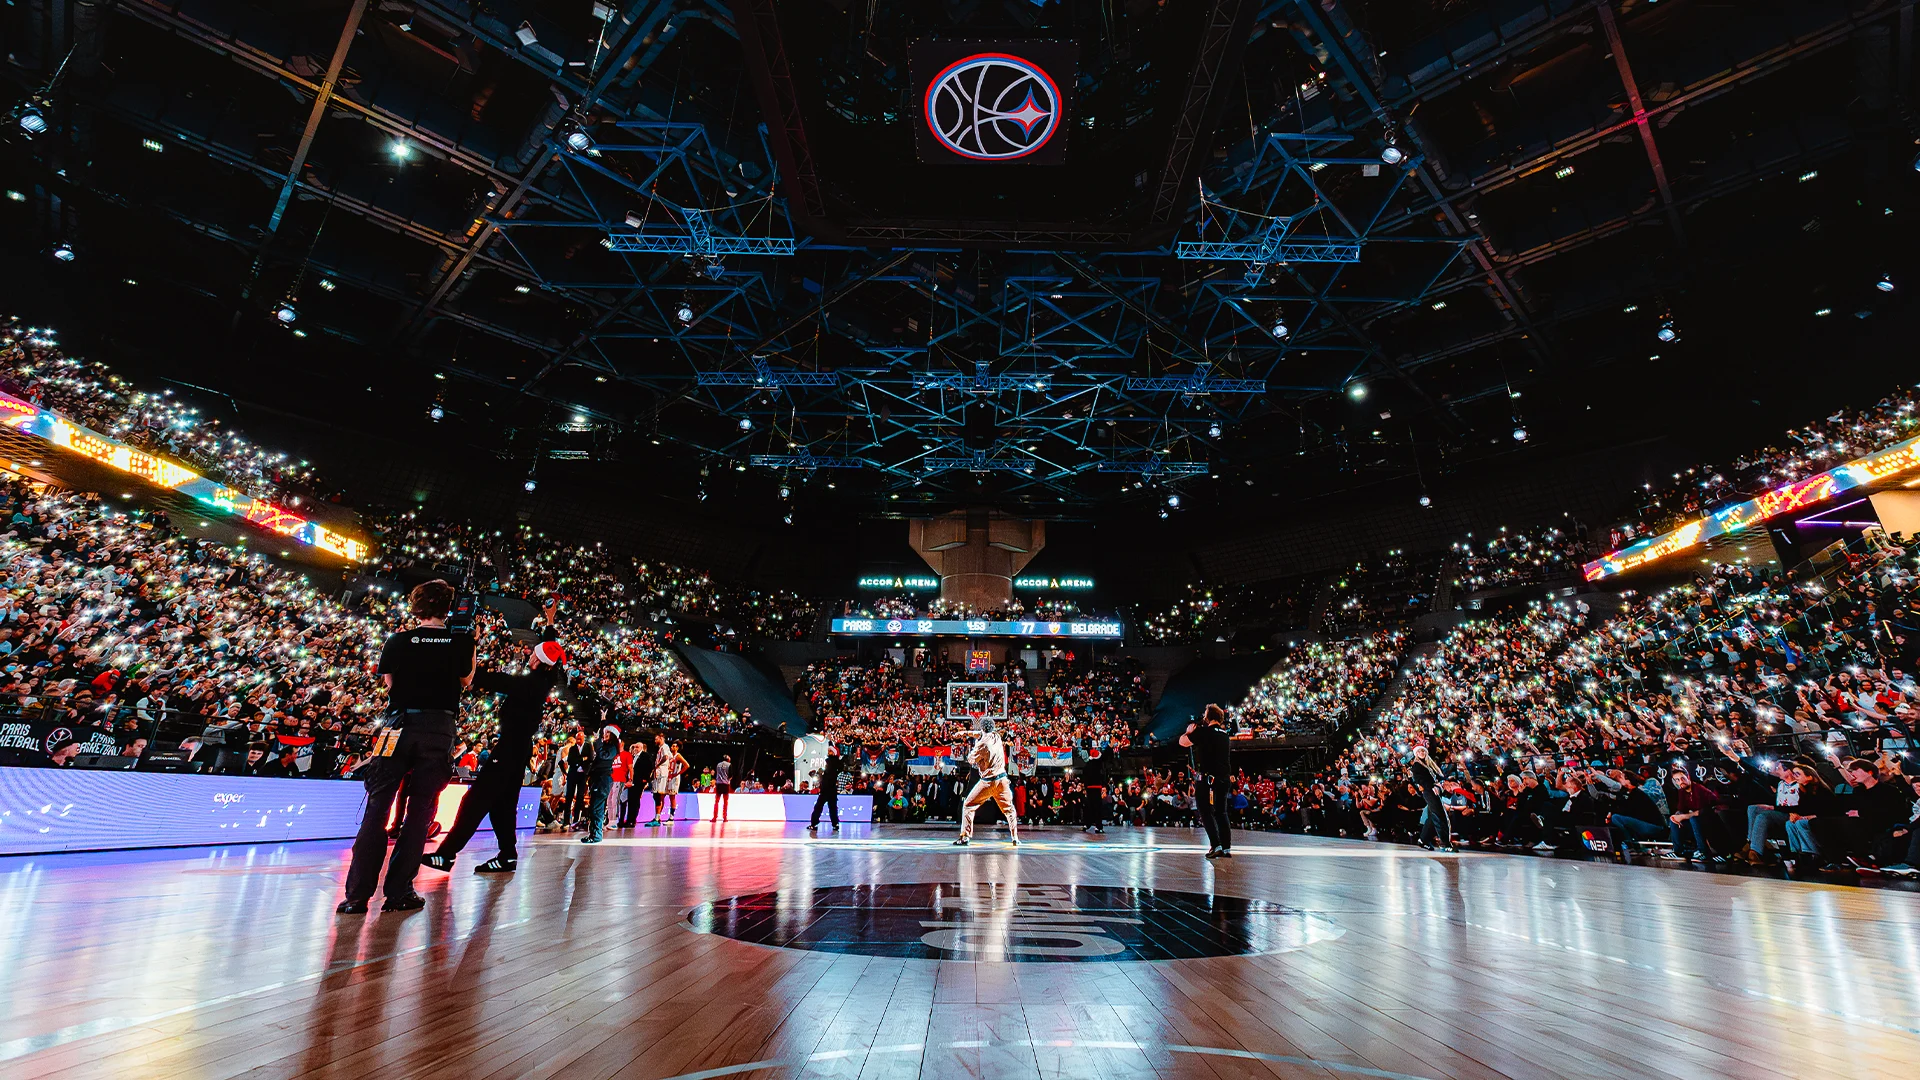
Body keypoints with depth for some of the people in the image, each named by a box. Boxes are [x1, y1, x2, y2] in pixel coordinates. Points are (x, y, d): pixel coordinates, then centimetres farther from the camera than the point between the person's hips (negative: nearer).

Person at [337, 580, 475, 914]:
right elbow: (466, 681, 14)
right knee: (420, 810, 6)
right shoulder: (460, 641, 1)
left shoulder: (398, 641, 3)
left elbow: (389, 684, 11)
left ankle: (357, 893, 3)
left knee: (378, 806, 6)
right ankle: (399, 892, 8)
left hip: (400, 725, 1)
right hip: (439, 727, 0)